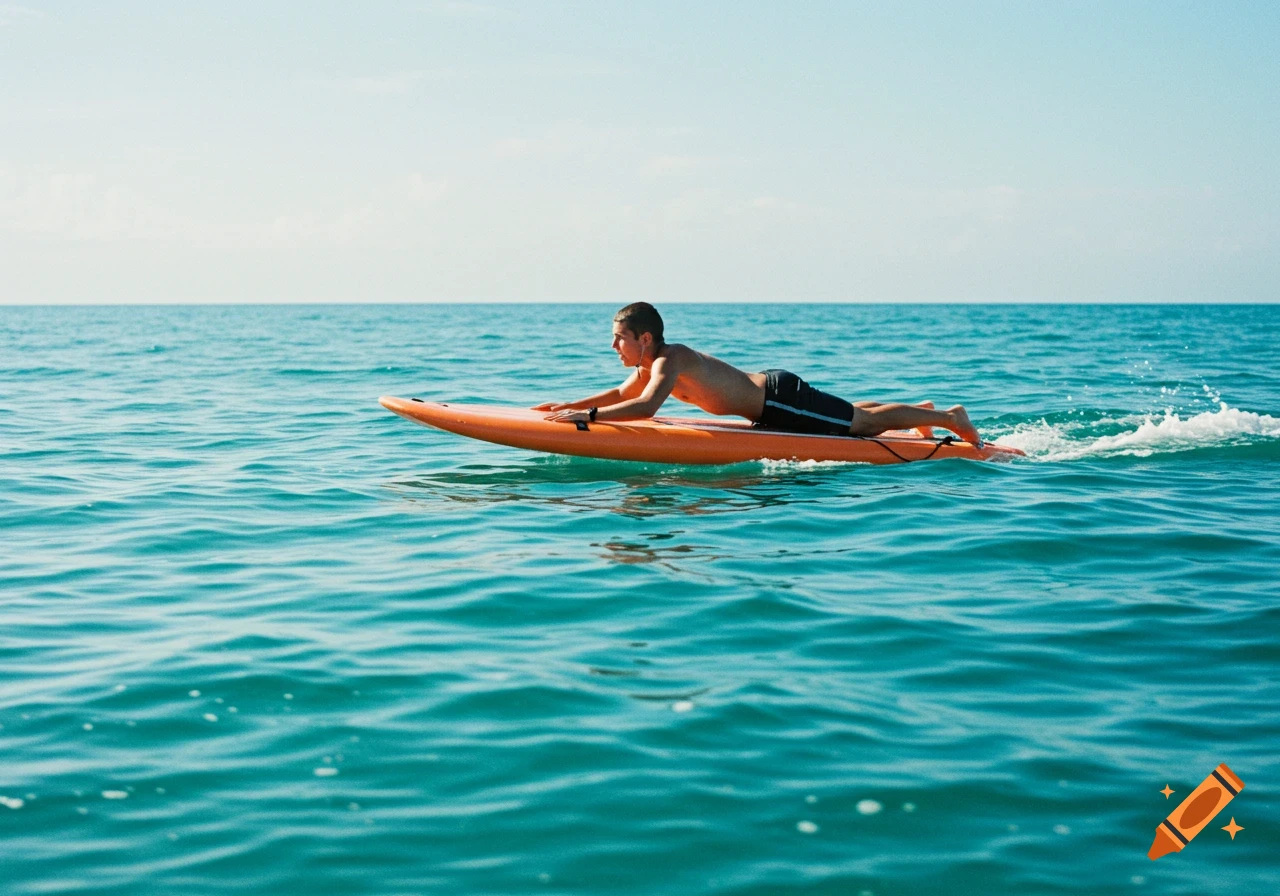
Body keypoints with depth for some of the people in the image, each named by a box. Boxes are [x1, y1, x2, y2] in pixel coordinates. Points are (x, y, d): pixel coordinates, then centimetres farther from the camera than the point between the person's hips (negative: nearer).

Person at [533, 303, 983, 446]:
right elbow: (621, 394, 18)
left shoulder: (669, 361, -25)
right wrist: (571, 404, 7)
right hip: (770, 391, 8)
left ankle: (948, 417, 12)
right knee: (849, 414, 27)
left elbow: (646, 407, -42)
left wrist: (588, 415, -42)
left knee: (861, 422, 1)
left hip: (782, 400, -8)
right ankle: (921, 410, 45)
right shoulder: (652, 362, 2)